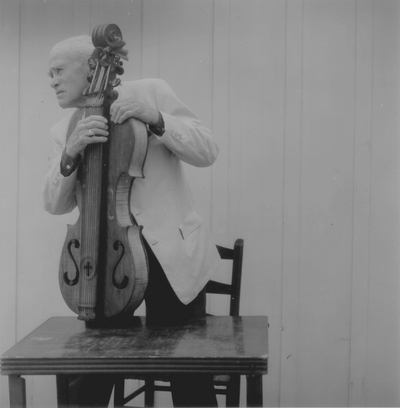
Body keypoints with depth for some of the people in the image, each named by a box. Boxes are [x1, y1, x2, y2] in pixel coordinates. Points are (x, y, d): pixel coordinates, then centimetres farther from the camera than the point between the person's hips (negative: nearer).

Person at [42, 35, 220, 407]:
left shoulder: (150, 91, -1)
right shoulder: (64, 131, 10)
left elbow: (207, 152, -6)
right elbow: (55, 205, 0)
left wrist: (155, 119, -21)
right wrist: (70, 155, -17)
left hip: (172, 254, -3)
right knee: (93, 374, 8)